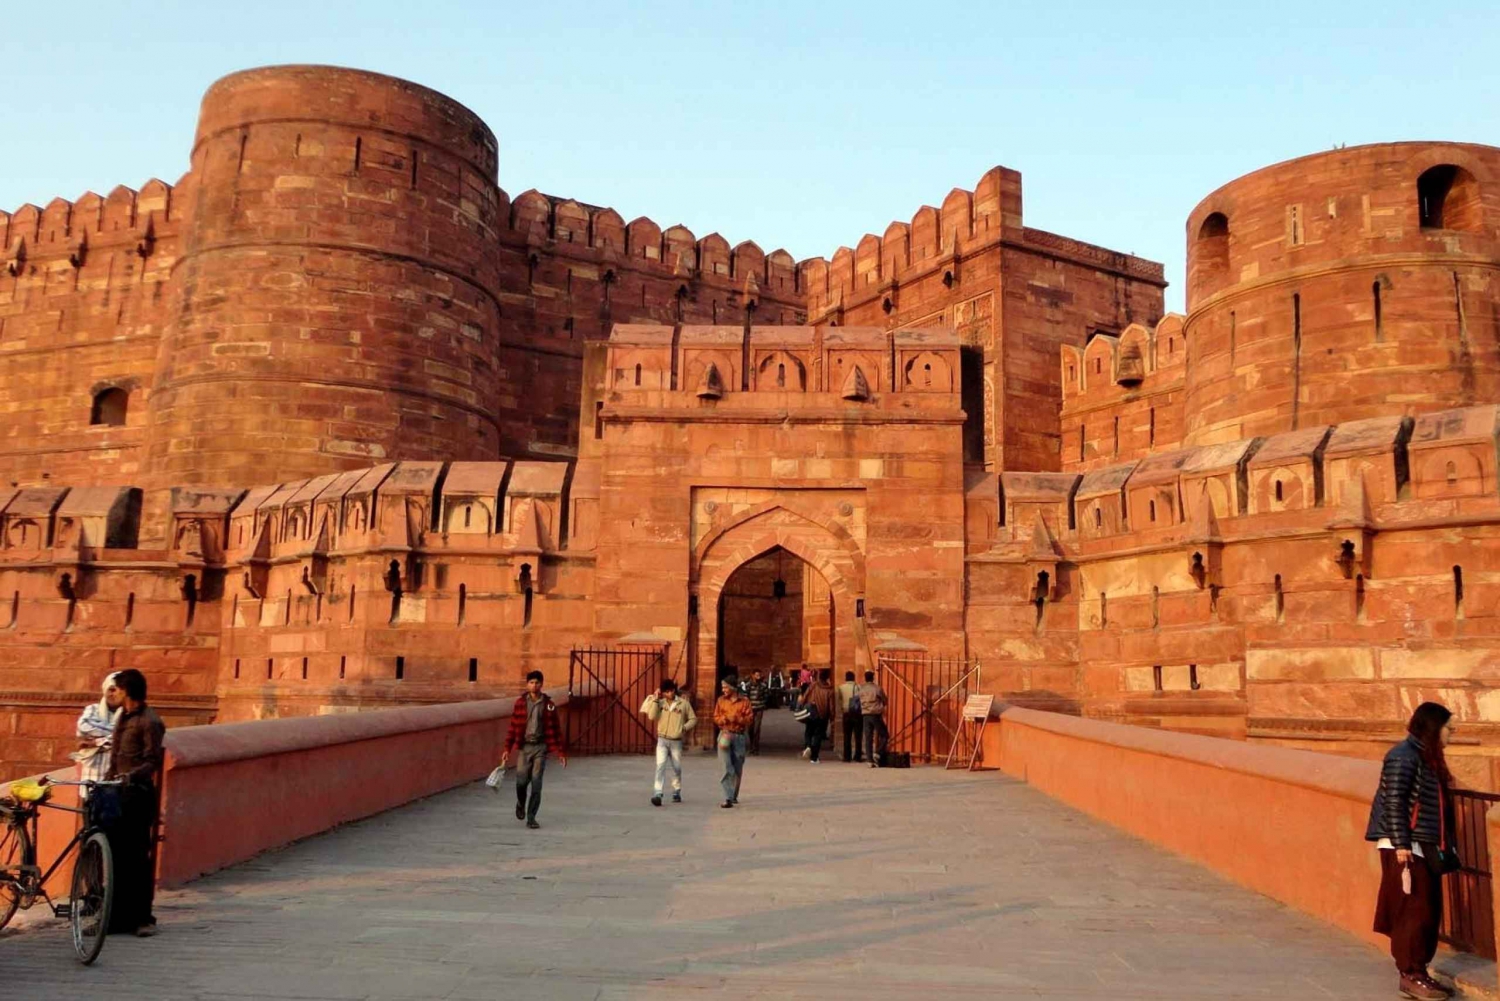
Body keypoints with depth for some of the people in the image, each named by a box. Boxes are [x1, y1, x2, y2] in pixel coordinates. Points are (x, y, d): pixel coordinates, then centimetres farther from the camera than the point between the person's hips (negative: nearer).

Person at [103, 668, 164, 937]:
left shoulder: (149, 722, -11)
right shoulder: (123, 717, 17)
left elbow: (153, 762, -16)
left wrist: (131, 775, -31)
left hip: (137, 794, -9)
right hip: (117, 792, 9)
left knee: (138, 858, -5)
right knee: (115, 855, 10)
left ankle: (143, 917, 2)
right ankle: (118, 916, 17)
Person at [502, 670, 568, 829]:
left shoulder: (549, 704, -1)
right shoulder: (520, 703, 1)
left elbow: (555, 729, 2)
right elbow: (513, 727, 4)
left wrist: (560, 752, 1)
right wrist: (507, 748, -1)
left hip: (540, 747, -1)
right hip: (524, 746, 1)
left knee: (536, 783, -3)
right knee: (521, 781, -1)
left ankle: (531, 818, 8)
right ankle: (521, 804, 32)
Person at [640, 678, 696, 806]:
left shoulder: (684, 703, -2)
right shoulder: (660, 703, 1)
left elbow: (693, 719, 5)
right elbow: (652, 717, -13)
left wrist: (685, 728, -13)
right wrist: (655, 699, -14)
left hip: (676, 742, 0)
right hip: (662, 740, 0)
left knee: (677, 768, 10)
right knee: (660, 765, -15)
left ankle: (676, 792, 29)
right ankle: (657, 794, -21)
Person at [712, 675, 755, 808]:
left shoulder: (744, 701, 1)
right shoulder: (721, 700, 7)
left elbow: (750, 718, -2)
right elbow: (716, 717, 9)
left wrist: (737, 719, -16)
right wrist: (724, 719, -11)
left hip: (739, 736, 0)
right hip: (725, 734, 0)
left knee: (738, 769, 9)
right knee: (727, 768, -10)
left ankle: (734, 796, 26)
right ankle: (728, 798, -13)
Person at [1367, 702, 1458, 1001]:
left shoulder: (1427, 756, 14)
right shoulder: (1404, 756, -14)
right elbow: (1394, 802, -18)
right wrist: (1401, 845, -20)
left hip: (1424, 847, 9)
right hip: (1405, 847, -9)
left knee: (1429, 911, 12)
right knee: (1414, 911, -5)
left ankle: (1417, 972, 21)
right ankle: (1411, 975, 3)